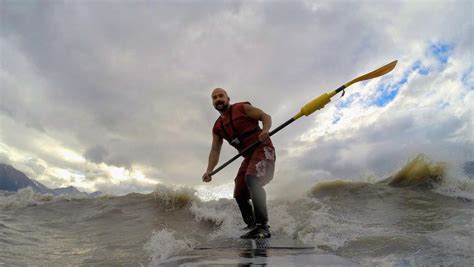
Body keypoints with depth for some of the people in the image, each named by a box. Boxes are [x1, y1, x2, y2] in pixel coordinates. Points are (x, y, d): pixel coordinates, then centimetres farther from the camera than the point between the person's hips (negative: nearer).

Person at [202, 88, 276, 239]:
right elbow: (215, 150, 12)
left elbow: (265, 116, -2)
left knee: (251, 178, -32)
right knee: (239, 195, 1)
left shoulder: (242, 108, 0)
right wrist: (209, 171, 0)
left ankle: (263, 226, -32)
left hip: (263, 149, -7)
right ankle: (252, 228, 16)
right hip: (249, 156, 7)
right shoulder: (217, 127, 14)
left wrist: (265, 130, -24)